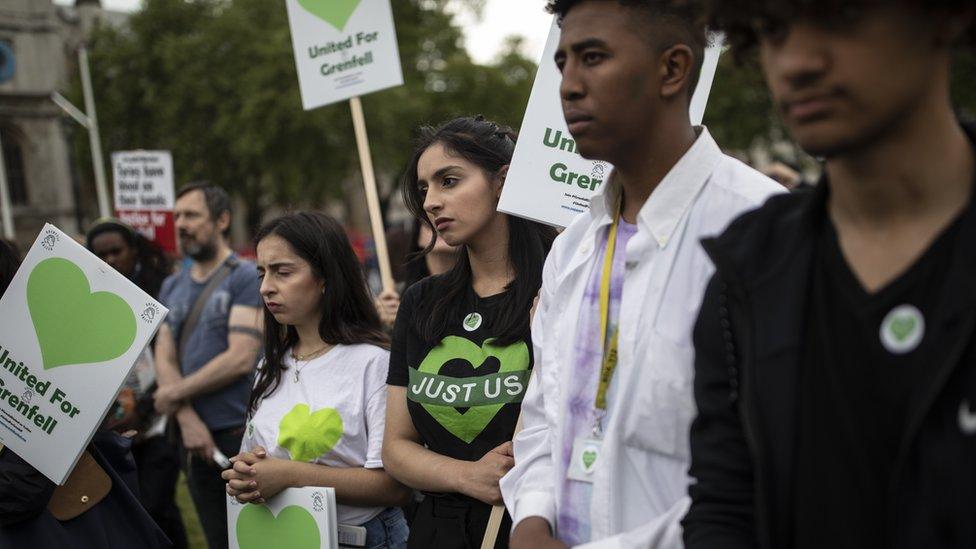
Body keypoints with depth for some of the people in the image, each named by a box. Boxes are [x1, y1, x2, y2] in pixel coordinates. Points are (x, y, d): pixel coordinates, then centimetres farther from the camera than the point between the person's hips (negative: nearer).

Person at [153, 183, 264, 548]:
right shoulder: (172, 288, 14)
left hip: (241, 434, -6)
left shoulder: (246, 278, -6)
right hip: (195, 436, 6)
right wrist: (188, 419, -9)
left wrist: (176, 393, -7)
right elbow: (164, 358, 6)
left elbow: (240, 359, -15)